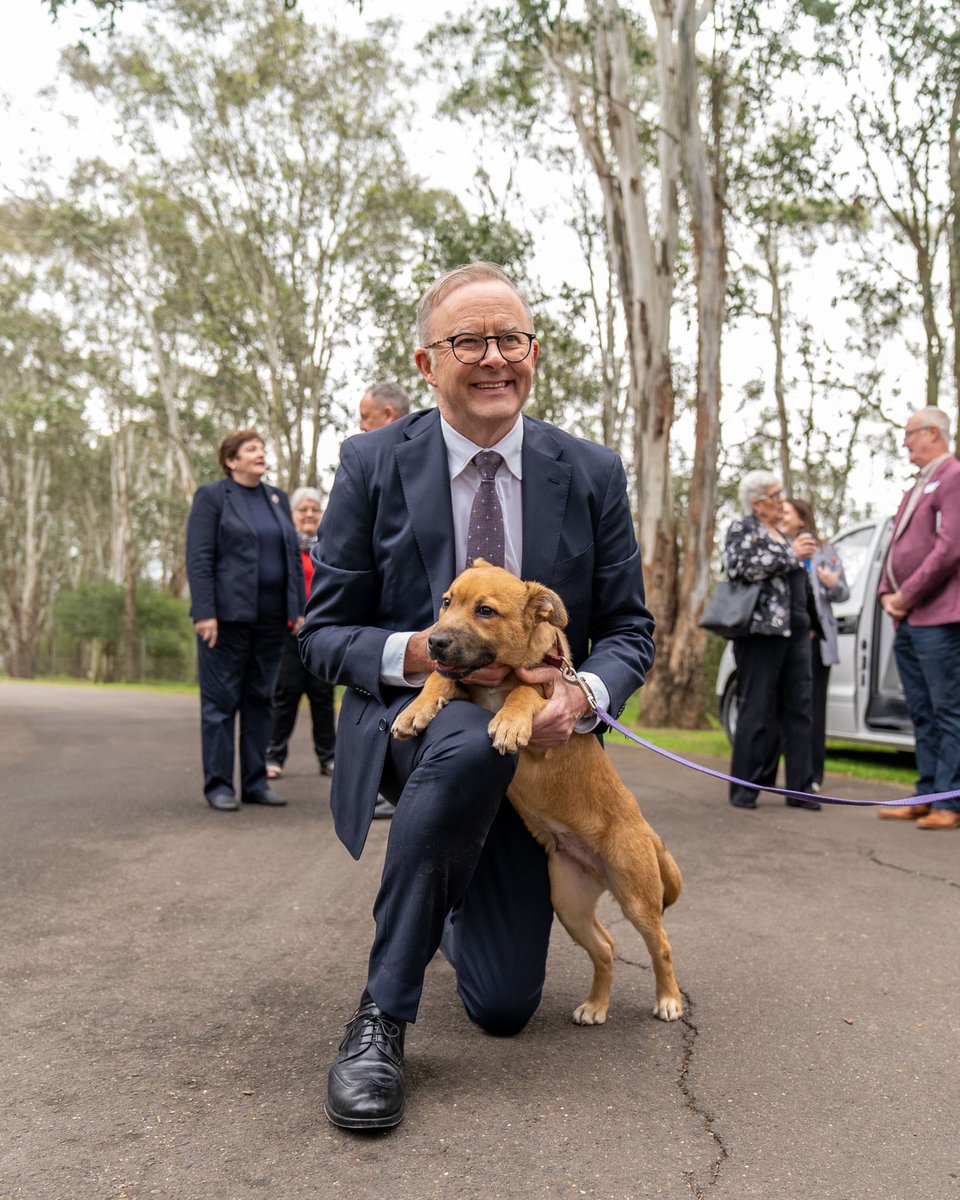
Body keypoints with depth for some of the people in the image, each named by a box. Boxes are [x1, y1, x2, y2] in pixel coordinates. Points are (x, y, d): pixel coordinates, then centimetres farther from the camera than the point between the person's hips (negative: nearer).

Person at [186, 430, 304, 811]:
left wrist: (299, 610, 8)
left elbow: (293, 557, 16)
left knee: (260, 700, 9)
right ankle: (218, 785, 7)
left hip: (271, 618, 5)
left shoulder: (278, 498, 16)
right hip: (227, 617, -5)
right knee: (221, 701, 1)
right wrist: (204, 613, -16)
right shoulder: (211, 496, 0)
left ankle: (256, 783, 16)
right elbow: (198, 559, -8)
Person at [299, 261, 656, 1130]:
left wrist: (584, 693, -22)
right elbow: (325, 633, -3)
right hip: (405, 723, -2)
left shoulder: (592, 474, -2)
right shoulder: (373, 464, -6)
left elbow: (630, 629, 1)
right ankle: (382, 1015, -22)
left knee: (504, 1009, 0)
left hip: (533, 745, 3)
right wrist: (415, 655, -25)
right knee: (473, 739, -41)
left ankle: (458, 901, 38)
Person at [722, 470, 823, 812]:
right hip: (761, 632, -7)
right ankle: (744, 788, 2)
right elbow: (738, 566, -17)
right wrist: (790, 554, -14)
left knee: (798, 710, 4)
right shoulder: (741, 528, 1)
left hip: (794, 632, 8)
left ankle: (799, 788, 8)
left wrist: (810, 624, 24)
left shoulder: (782, 536, 23)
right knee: (756, 712, -5)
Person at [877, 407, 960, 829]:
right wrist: (887, 594, 6)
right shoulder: (917, 487, 22)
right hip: (906, 621, 9)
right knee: (922, 714, 11)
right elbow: (896, 547, 22)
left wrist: (908, 595, -13)